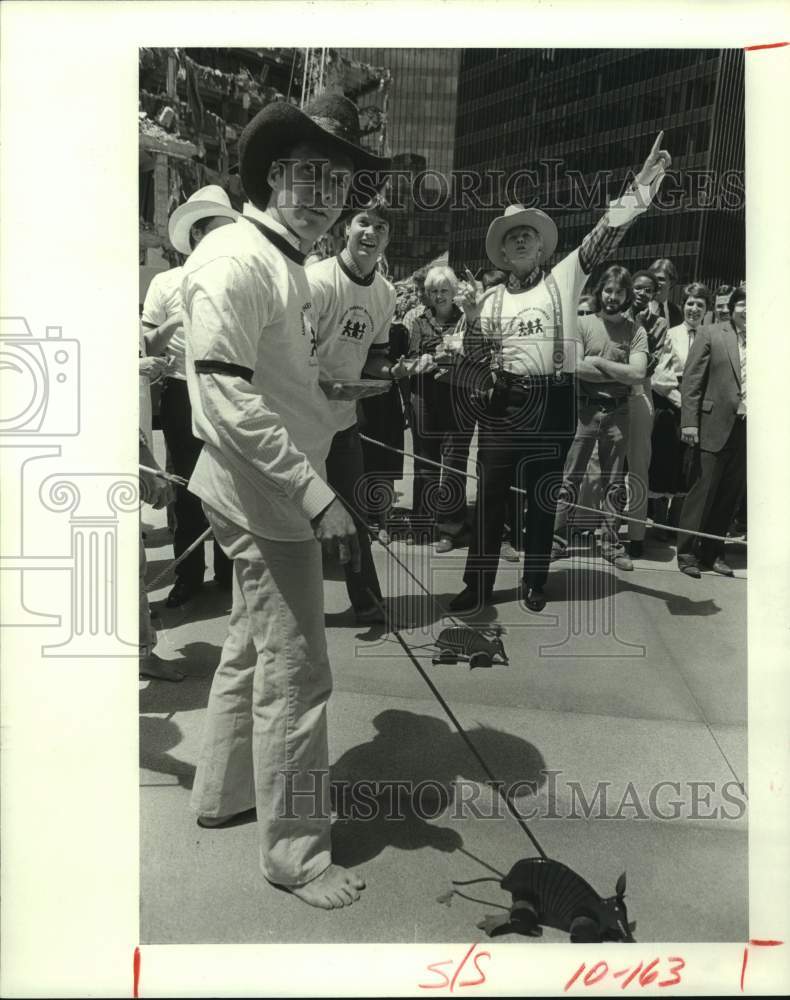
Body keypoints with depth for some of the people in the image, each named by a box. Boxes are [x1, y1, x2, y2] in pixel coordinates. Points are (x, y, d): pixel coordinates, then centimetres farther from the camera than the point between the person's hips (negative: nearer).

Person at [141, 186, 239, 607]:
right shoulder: (166, 283, 2)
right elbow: (147, 346, 0)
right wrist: (175, 323, -16)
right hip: (183, 395, -1)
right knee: (187, 486, 6)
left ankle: (228, 570, 23)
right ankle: (187, 573, 20)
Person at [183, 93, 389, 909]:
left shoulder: (284, 263, 13)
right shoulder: (235, 261, -17)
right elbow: (228, 399, -25)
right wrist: (318, 496, -26)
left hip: (273, 491, 10)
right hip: (266, 495, -10)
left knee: (254, 646, 21)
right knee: (294, 673, -1)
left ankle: (221, 792, 40)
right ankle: (295, 851, 16)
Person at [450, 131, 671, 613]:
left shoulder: (564, 279, 4)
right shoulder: (491, 298, 11)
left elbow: (603, 237, -6)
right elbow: (473, 344, 20)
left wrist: (641, 187, -17)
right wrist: (493, 367, 0)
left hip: (553, 402, -1)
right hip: (503, 402, 2)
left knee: (544, 497, 9)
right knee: (490, 495, 3)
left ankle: (535, 582, 23)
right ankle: (478, 585, 12)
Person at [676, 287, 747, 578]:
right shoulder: (710, 334, 1)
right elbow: (692, 380, -2)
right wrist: (689, 421, -9)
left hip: (748, 429, 3)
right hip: (716, 426, -3)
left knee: (730, 494, 9)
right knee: (704, 489, 0)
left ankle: (712, 552, 21)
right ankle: (687, 553, 10)